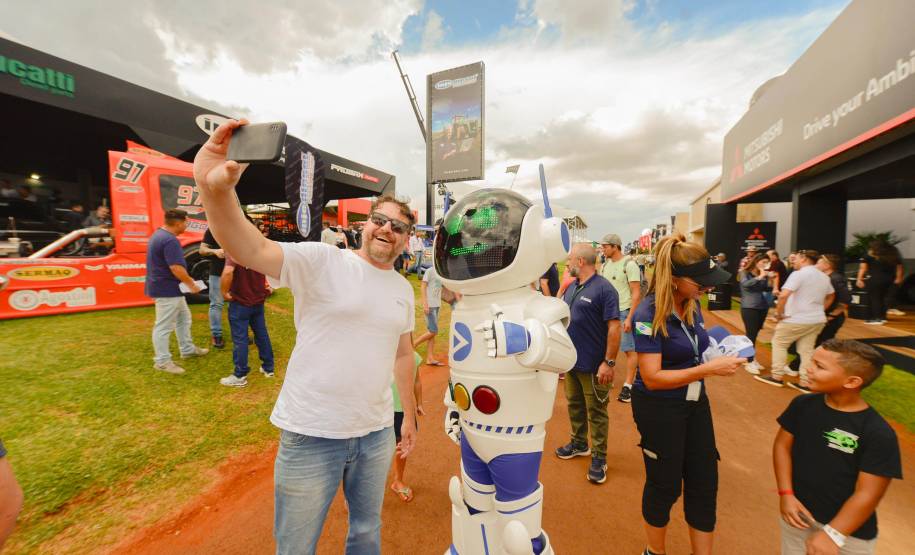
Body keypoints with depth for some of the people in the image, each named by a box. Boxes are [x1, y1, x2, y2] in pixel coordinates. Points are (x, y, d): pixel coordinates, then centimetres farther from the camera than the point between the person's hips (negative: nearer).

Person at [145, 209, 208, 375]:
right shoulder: (170, 240, -23)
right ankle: (162, 361, 11)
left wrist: (187, 280, 21)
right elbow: (176, 268, -27)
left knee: (183, 317, 21)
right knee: (164, 326, 0)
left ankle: (187, 349, 33)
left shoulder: (159, 234, 12)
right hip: (166, 289, -11)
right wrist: (191, 284, -14)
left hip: (169, 287, 11)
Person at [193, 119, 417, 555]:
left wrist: (409, 413, 17)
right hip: (312, 434, -4)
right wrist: (214, 188, -46)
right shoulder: (322, 261, -12)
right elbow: (250, 250, -28)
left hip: (376, 433, 5)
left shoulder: (403, 289, 5)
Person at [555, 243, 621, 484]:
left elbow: (614, 328, -20)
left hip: (593, 365, -8)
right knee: (575, 405, 21)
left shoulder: (604, 289, -17)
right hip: (570, 361, 8)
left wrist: (609, 362, -21)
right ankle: (579, 443, 40)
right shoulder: (571, 287, 7)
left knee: (596, 412, 8)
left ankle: (599, 458, 24)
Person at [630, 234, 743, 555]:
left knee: (705, 483, 15)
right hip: (659, 408, -6)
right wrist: (709, 369, -25)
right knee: (665, 484, 12)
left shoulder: (692, 305, -1)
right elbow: (652, 378, -25)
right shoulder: (649, 314, -24)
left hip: (695, 402, 7)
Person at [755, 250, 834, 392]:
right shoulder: (824, 277, 13)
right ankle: (805, 383, 13)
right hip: (817, 320, 7)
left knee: (779, 343, 8)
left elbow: (783, 295, -26)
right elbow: (831, 296, 29)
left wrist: (779, 313, -15)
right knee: (807, 350, 11)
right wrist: (819, 310, 25)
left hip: (796, 319, -7)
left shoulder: (799, 274, -15)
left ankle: (777, 376, 10)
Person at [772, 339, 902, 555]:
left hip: (850, 531, -3)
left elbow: (867, 494, -16)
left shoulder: (878, 434, -20)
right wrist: (786, 494, -10)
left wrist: (832, 535, -16)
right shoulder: (802, 405, -10)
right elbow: (783, 444, -2)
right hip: (799, 511, 3)